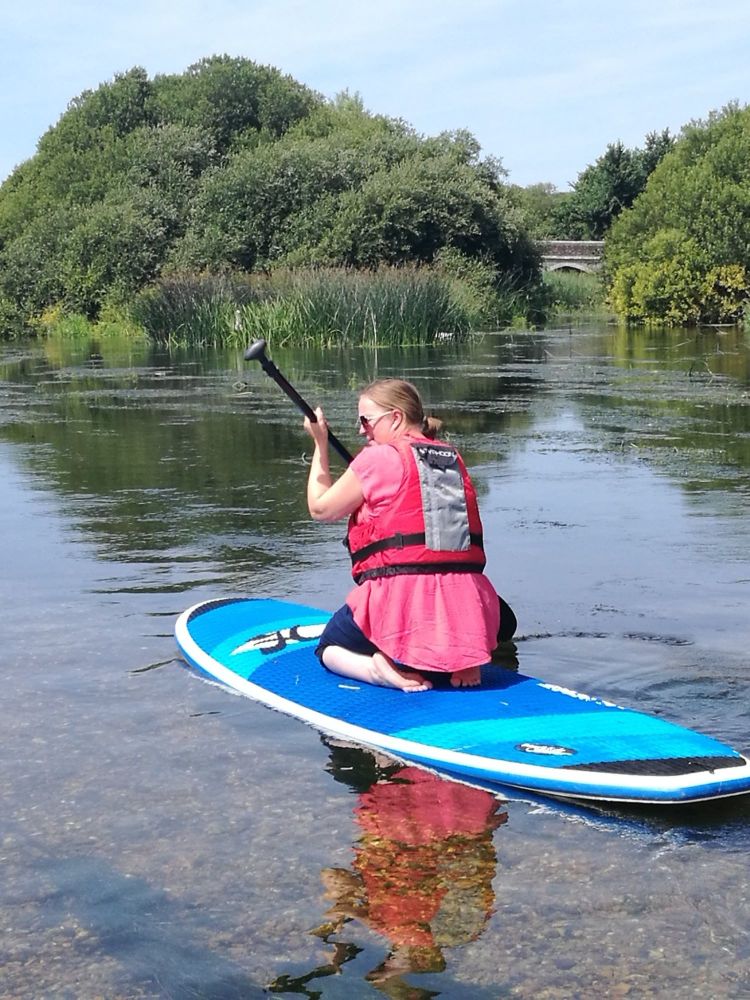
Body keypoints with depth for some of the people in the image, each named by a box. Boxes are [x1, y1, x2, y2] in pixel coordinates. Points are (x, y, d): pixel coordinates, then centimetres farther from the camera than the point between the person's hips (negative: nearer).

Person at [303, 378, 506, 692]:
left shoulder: (377, 458, -6)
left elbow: (321, 508, 7)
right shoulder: (453, 459, 13)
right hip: (463, 603, 5)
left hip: (399, 599, -5)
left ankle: (382, 669, -10)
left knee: (329, 649, 22)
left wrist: (320, 444, 15)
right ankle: (456, 661, 4)